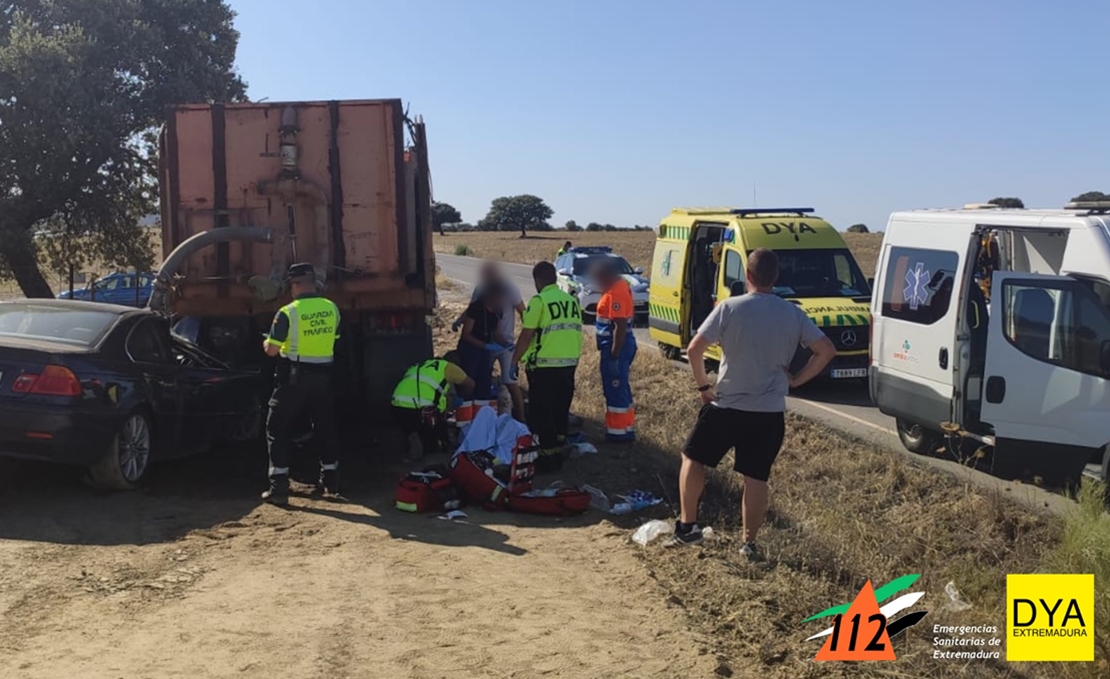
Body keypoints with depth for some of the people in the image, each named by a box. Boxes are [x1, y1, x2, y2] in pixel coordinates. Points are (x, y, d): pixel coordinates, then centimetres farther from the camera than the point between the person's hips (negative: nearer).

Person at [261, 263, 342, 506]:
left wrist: (266, 342, 9)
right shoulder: (331, 308, 1)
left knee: (277, 429, 6)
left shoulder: (288, 312, -15)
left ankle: (279, 487, 1)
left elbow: (271, 350, -12)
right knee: (324, 427, 19)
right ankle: (330, 480, 26)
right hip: (322, 375, 5)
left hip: (294, 378, -5)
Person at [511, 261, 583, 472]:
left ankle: (546, 457, 4)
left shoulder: (539, 301, -10)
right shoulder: (572, 300, 10)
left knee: (541, 414, 2)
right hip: (569, 364, 7)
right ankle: (558, 454, 25)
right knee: (560, 411, 17)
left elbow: (526, 336, -13)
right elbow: (575, 332, 13)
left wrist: (513, 361, -5)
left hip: (545, 366, -7)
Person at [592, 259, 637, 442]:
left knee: (615, 390, -2)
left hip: (616, 346, -11)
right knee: (620, 389, 17)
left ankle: (619, 432, 6)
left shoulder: (615, 293, -21)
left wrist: (614, 357, -25)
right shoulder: (621, 285, 11)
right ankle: (625, 428, 26)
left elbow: (621, 327, -26)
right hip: (619, 344, 11)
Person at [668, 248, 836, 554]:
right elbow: (827, 350, 1)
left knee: (692, 458, 15)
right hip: (770, 412, 3)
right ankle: (749, 542, 16)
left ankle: (687, 526, 14)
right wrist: (796, 380, 6)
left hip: (726, 405, -2)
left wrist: (703, 385, 0)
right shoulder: (793, 314, 1)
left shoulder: (730, 308, -9)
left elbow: (694, 350, -14)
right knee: (756, 478, 11)